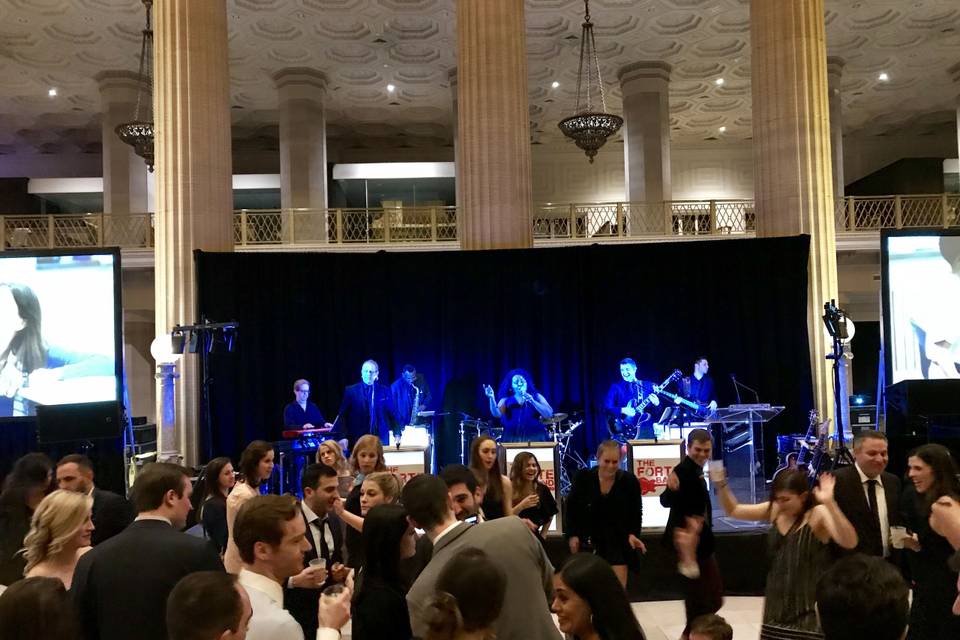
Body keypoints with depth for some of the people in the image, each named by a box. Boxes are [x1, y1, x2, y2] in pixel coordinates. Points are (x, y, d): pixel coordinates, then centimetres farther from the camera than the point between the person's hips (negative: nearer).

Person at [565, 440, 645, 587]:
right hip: (588, 542, 0)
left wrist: (633, 534, -10)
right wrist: (572, 535, -7)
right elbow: (571, 508, 1)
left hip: (617, 542, 0)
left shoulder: (629, 481, -3)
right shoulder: (583, 478, -6)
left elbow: (636, 513, 5)